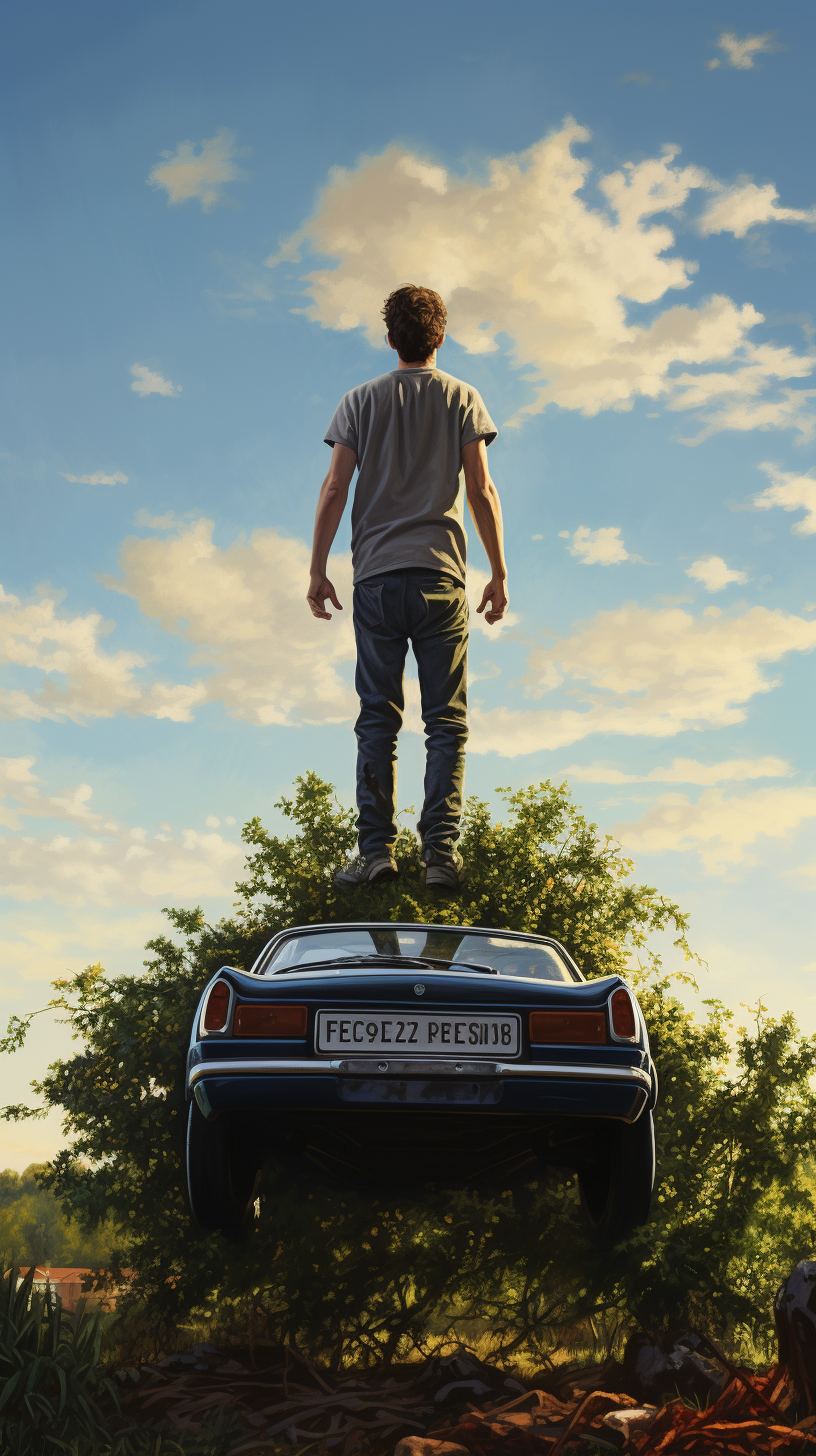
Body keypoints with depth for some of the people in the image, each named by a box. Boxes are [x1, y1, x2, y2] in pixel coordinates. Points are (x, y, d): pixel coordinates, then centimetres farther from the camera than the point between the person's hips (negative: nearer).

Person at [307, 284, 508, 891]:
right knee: (446, 721, 0)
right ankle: (440, 851, -8)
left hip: (376, 576, 1)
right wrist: (499, 574, 4)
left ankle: (376, 848, -5)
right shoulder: (462, 398, 7)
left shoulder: (360, 401, 10)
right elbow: (481, 491, 0)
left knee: (377, 719, 3)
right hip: (441, 576, -1)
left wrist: (318, 571, 6)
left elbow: (334, 489, 2)